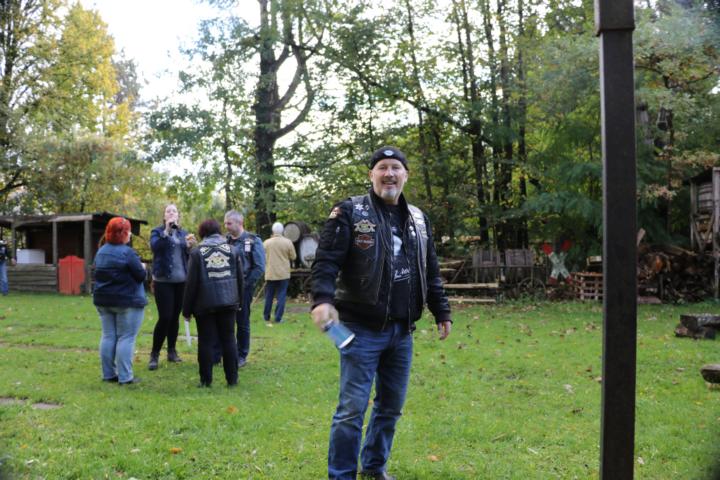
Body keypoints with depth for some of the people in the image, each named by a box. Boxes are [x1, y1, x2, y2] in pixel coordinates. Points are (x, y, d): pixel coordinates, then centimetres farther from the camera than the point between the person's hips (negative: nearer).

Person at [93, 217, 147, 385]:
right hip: (127, 301, -7)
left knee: (108, 336, 11)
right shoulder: (127, 252, -17)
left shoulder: (101, 252, 8)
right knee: (126, 338, -3)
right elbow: (141, 276, -14)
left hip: (103, 300, 7)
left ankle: (108, 374, 15)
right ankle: (125, 376, -3)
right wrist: (142, 267, 6)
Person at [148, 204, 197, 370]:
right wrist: (167, 230, -24)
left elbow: (188, 256, 10)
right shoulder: (157, 231, 2)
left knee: (175, 317, 9)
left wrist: (190, 247, -9)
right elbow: (154, 247, -18)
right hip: (163, 281, -4)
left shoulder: (183, 233, 13)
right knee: (165, 317, -9)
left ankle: (172, 351, 20)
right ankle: (154, 355, 1)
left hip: (181, 281, 4)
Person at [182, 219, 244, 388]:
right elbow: (240, 277, 7)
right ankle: (232, 378, 10)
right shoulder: (231, 249, 5)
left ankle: (206, 380, 6)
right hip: (228, 302, 3)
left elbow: (191, 283, -5)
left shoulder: (197, 252, -4)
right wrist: (239, 301, 16)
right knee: (228, 339, 8)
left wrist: (187, 309, 1)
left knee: (206, 341, 4)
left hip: (205, 304, -3)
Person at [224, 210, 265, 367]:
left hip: (243, 288, -4)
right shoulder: (225, 241, 8)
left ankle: (242, 356, 17)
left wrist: (244, 284, -13)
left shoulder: (254, 241, -5)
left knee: (242, 322, 5)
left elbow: (259, 267, -9)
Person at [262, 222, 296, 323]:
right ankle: (278, 318, 0)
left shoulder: (266, 242, -5)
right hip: (283, 274, -1)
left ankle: (266, 316, 22)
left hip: (270, 274, 2)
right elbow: (293, 257, -1)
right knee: (281, 296, 3)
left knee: (269, 296, 12)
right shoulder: (288, 242, -8)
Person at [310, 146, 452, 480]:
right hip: (361, 329, -6)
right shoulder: (350, 212, -5)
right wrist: (322, 299, -28)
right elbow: (326, 261, -13)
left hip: (402, 331, 6)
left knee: (391, 406, 15)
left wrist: (441, 312, 17)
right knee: (352, 408, -3)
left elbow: (430, 272, 19)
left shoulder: (418, 219, 13)